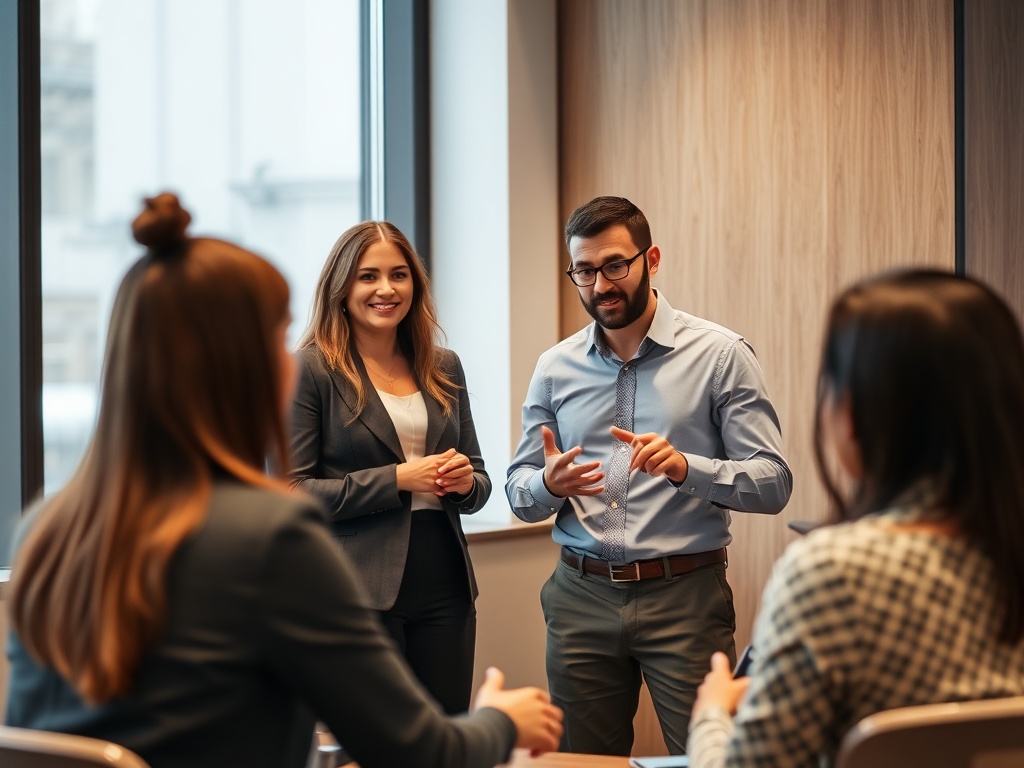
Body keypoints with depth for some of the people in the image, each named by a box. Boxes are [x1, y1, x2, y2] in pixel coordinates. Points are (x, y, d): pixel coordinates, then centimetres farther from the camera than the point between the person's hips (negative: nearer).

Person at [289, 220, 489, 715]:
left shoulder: (444, 367, 13)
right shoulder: (312, 369, -3)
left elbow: (479, 480, 19)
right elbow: (291, 493, -10)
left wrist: (465, 483, -4)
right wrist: (397, 480, -15)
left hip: (445, 589, 5)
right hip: (361, 591, -5)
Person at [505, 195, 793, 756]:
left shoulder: (720, 355, -4)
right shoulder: (556, 368, 7)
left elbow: (773, 484, -10)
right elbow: (518, 494, 10)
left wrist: (686, 467, -27)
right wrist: (550, 484, -13)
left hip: (685, 597, -3)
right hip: (582, 597, 3)